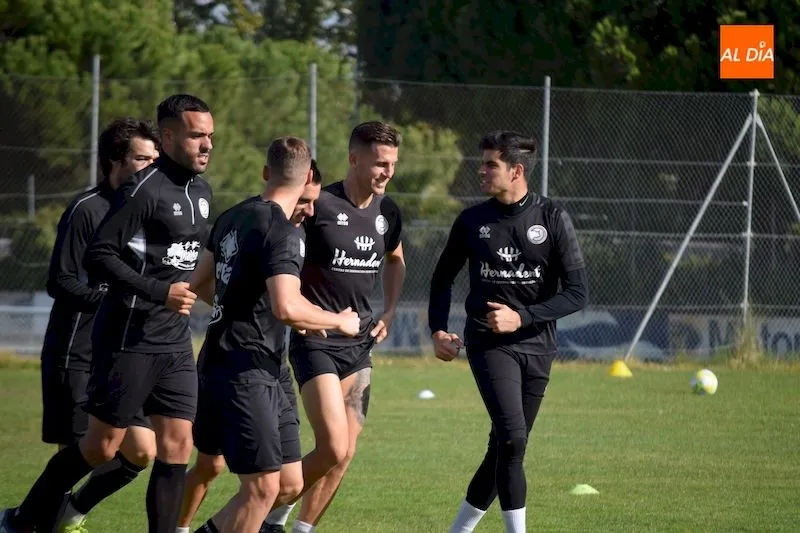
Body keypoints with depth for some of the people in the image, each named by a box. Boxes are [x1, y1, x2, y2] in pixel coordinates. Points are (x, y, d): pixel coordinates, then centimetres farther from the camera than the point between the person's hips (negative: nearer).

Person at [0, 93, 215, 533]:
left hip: (175, 344, 7)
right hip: (129, 342, -7)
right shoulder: (142, 190, -15)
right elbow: (97, 257, -20)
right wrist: (158, 293, -23)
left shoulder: (201, 191, 11)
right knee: (101, 447, 0)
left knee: (176, 446, 0)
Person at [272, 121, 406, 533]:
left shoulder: (387, 212, 6)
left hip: (359, 344, 7)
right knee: (333, 449, -16)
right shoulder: (320, 206, -15)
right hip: (316, 342, -7)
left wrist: (389, 312, 15)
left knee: (344, 453, 4)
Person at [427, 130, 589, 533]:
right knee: (512, 440, -20)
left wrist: (522, 317, -15)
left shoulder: (552, 218, -3)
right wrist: (438, 331, 3)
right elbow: (442, 278, 17)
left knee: (504, 449, 6)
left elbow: (576, 292, -5)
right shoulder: (472, 221, 2)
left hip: (537, 346, 1)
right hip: (488, 344, -1)